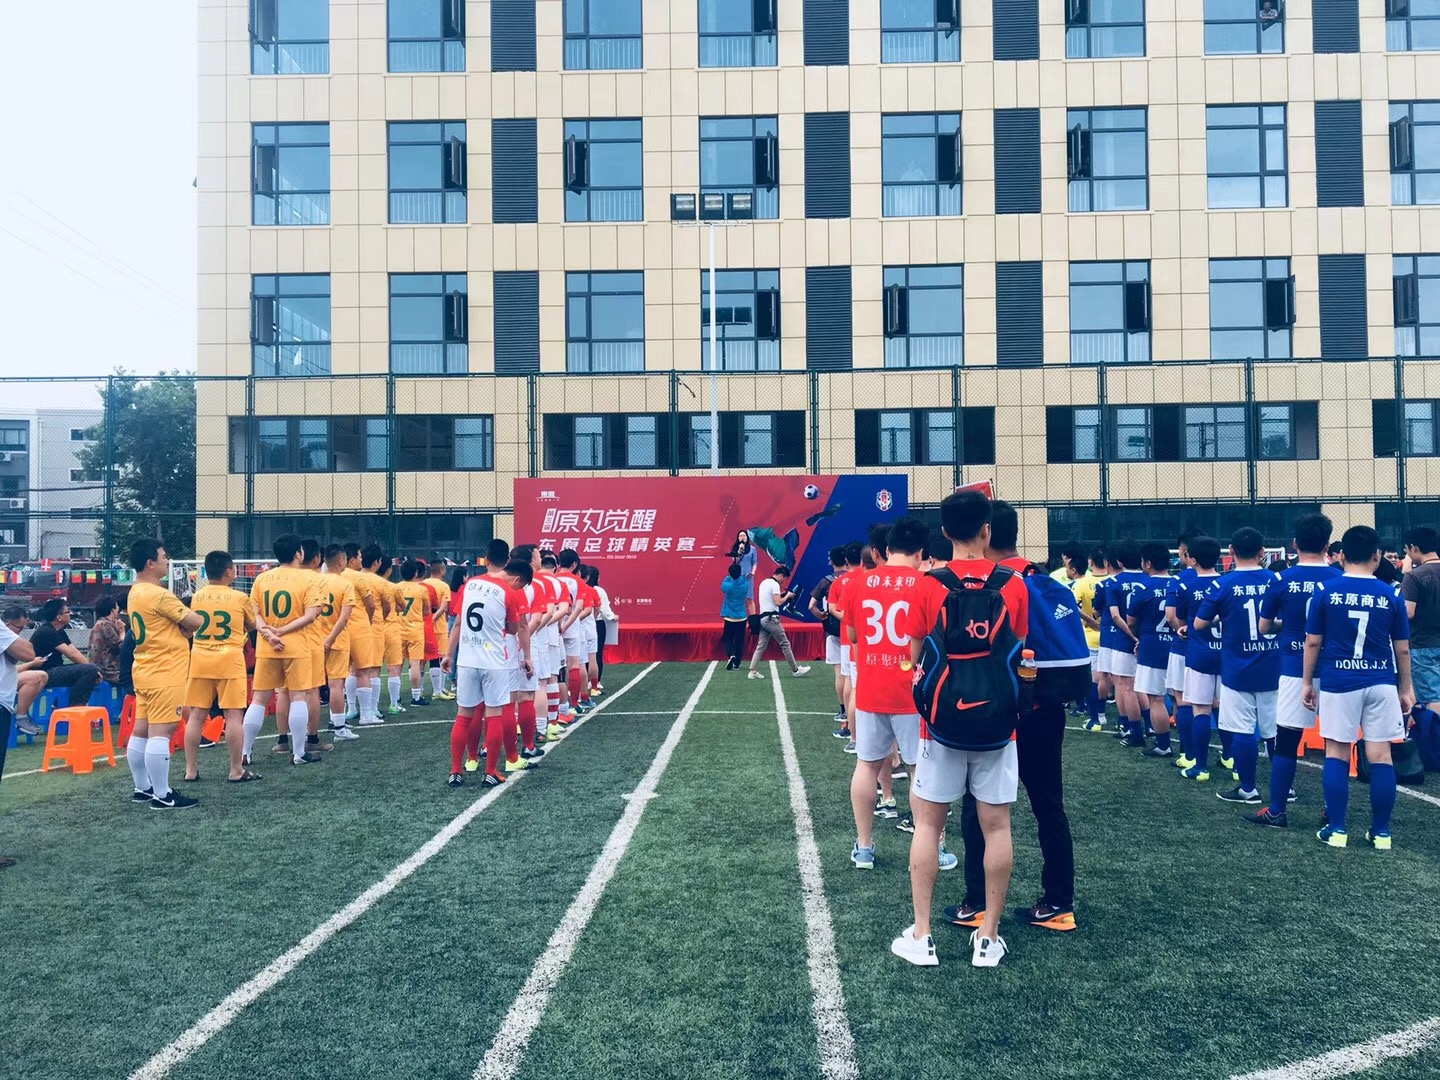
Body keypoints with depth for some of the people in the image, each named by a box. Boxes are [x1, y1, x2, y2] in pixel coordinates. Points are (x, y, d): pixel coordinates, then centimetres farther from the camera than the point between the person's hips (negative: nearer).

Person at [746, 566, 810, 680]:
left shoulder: (764, 582, 17)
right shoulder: (775, 584, -11)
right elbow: (778, 602, -18)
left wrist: (781, 594, 17)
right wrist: (787, 596, -3)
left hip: (763, 617, 9)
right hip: (771, 618, -9)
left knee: (761, 646, 5)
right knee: (785, 644, 1)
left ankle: (753, 671, -2)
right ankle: (795, 670, 8)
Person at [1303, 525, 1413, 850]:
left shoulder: (1326, 590, -4)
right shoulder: (1390, 595, -1)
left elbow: (1313, 642, -1)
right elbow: (1402, 649, 5)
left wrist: (1307, 682, 8)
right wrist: (1406, 687, 17)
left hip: (1338, 682, -1)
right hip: (1381, 683, 1)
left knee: (1336, 753, 6)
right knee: (1381, 756, 7)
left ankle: (1336, 829, 9)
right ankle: (1381, 832, 14)